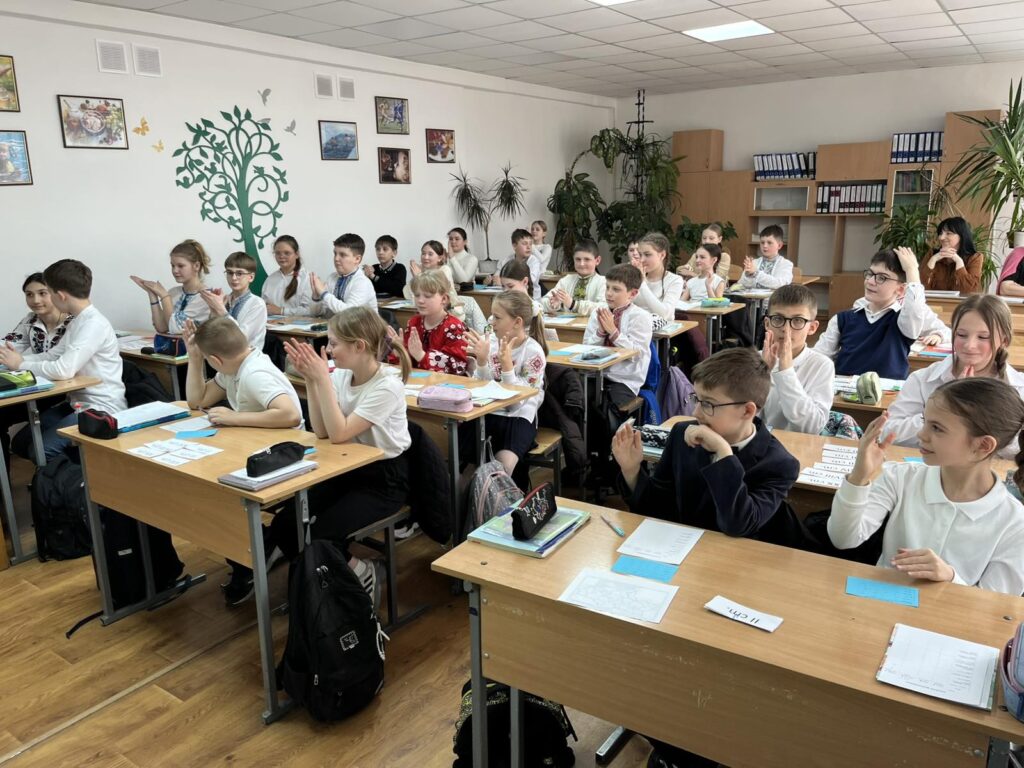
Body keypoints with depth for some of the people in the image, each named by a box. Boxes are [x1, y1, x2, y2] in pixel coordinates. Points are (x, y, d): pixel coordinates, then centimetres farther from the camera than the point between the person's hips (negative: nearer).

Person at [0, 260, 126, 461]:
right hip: (78, 403, 10)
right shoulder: (77, 322, 10)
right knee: (21, 443, 10)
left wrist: (20, 365, -15)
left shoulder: (94, 324, -22)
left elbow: (63, 370, -29)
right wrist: (18, 357, 1)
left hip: (101, 409, -10)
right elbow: (53, 355, 18)